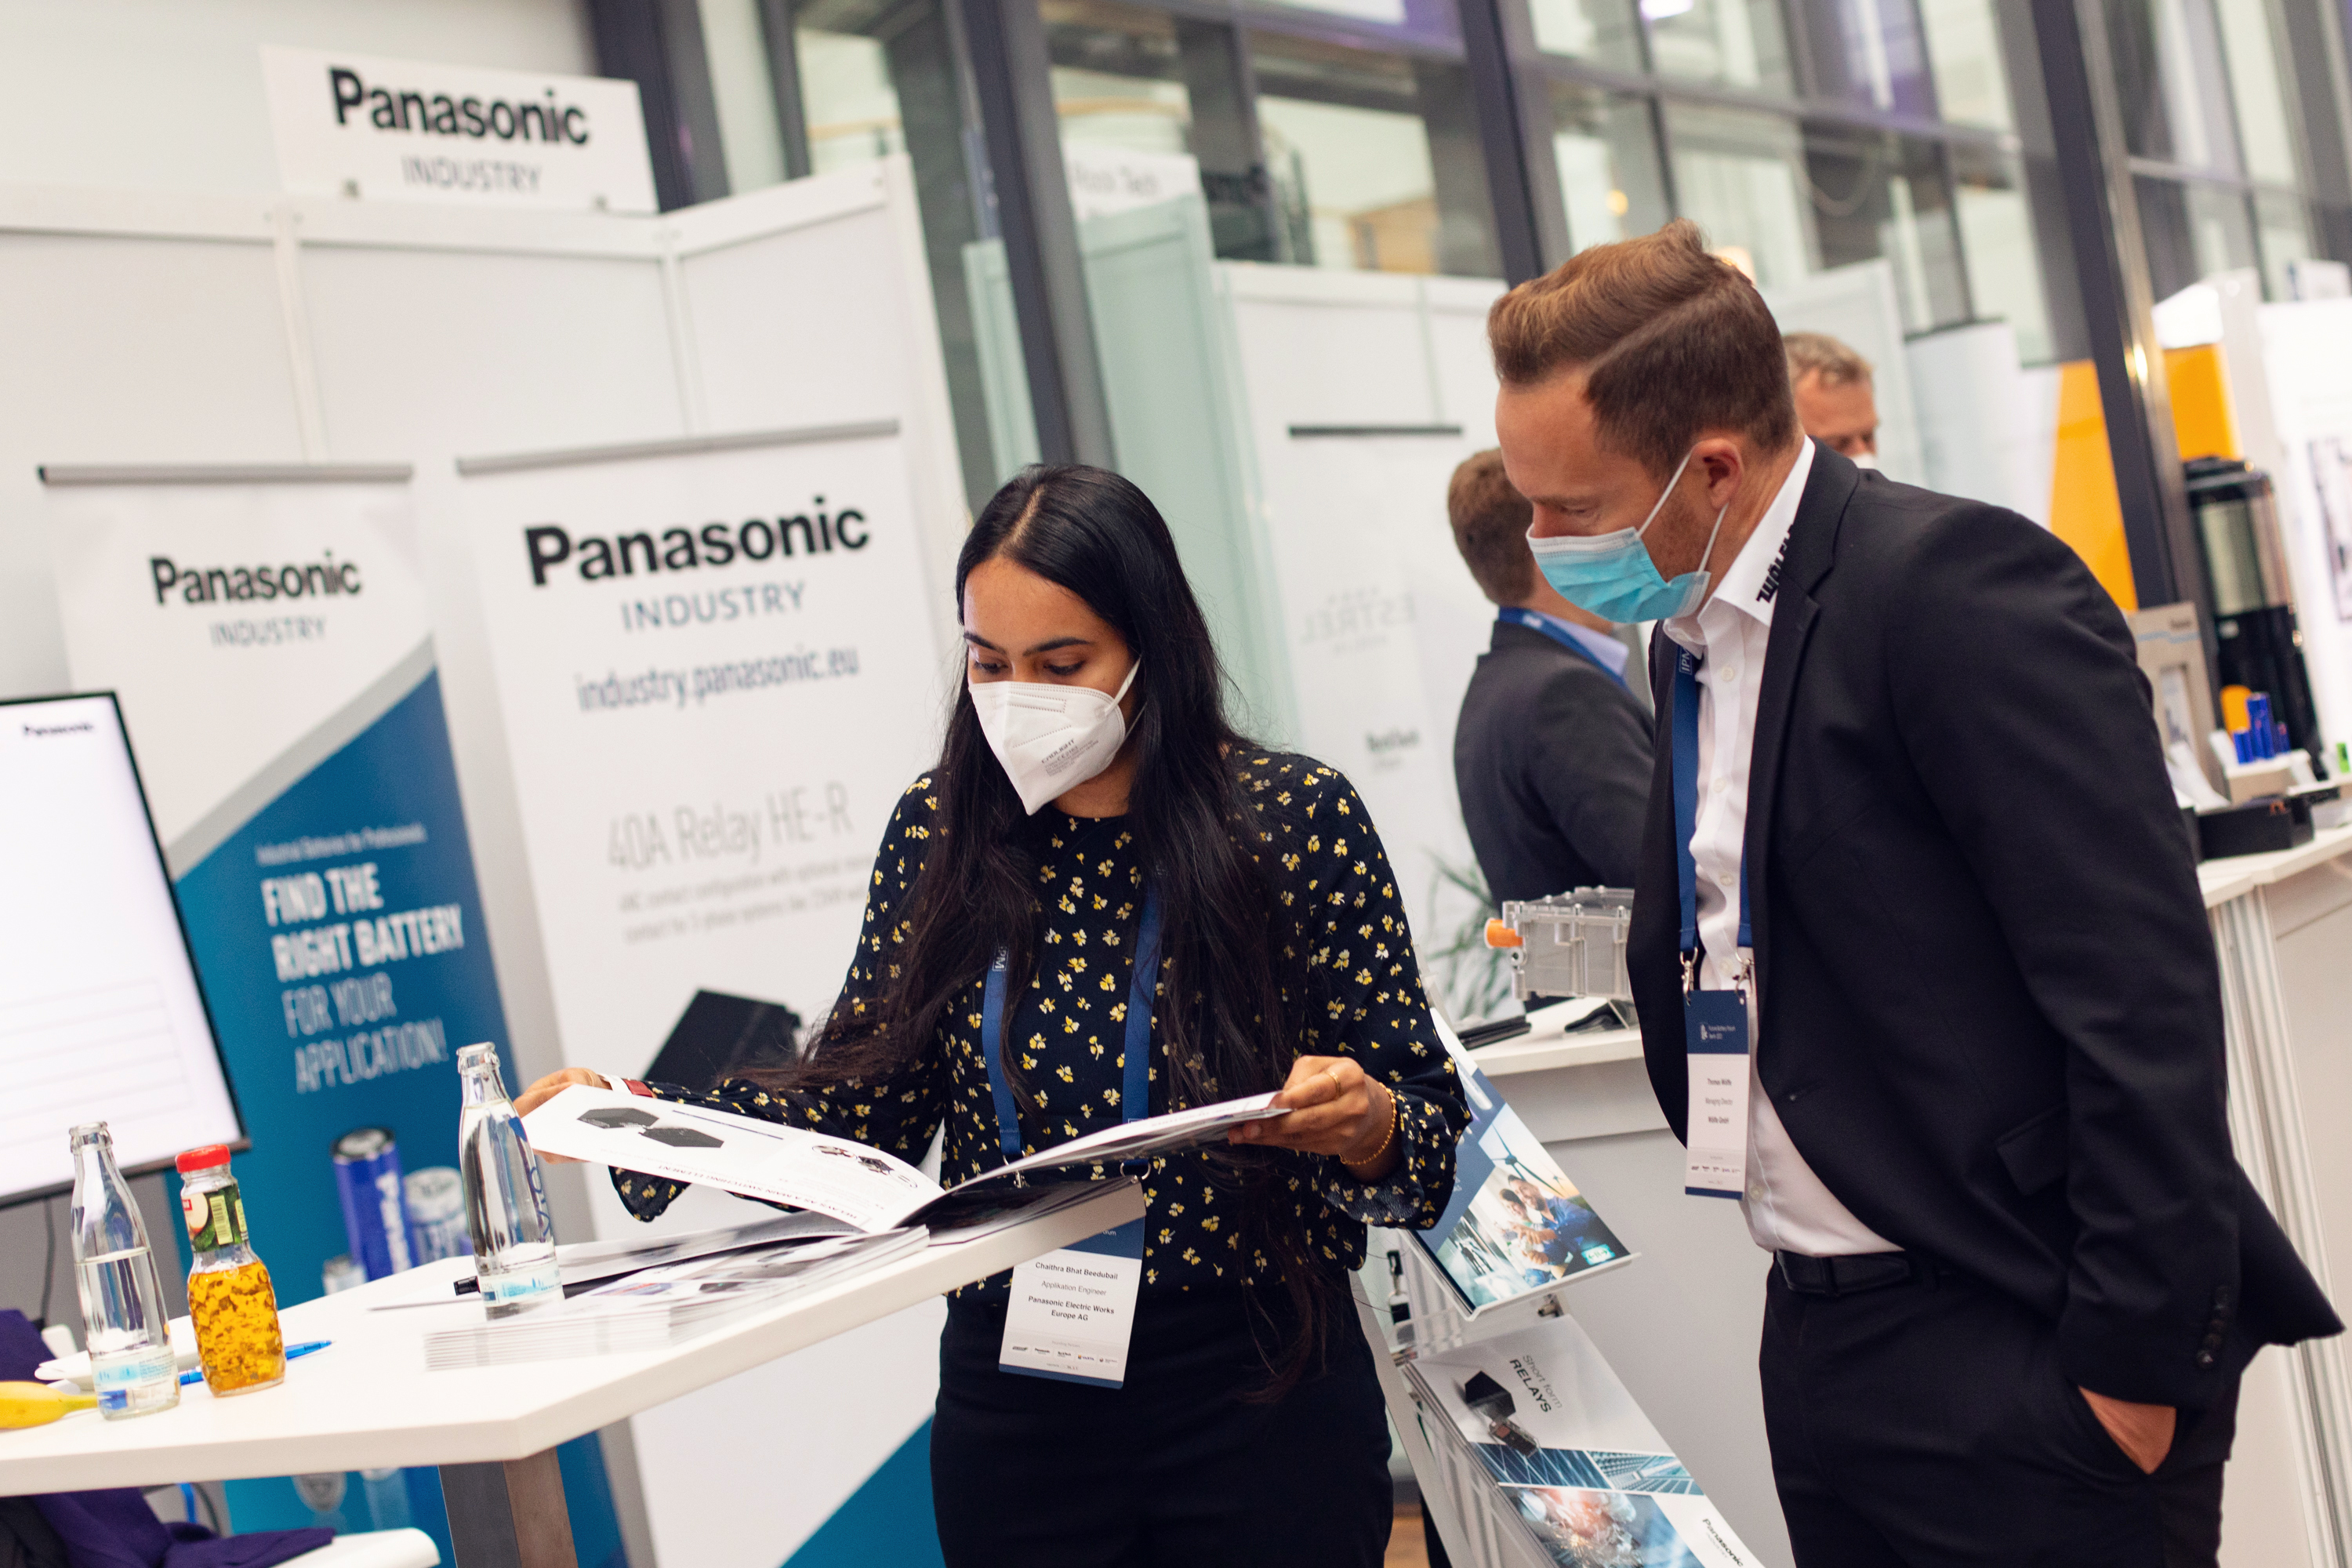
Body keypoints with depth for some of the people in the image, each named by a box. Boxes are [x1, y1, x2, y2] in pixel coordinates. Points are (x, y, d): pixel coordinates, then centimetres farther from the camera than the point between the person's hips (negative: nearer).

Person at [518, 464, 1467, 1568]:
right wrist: (641, 1118, -11)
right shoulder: (944, 829, -1)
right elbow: (864, 1107, 1)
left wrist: (1365, 1125, -27)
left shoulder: (1295, 818, -9)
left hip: (1259, 1394, -2)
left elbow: (1431, 1129, -5)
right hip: (1015, 1399, 3)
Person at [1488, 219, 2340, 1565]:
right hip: (1824, 1340, 8)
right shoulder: (1695, 637, 11)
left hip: (2020, 1354, -8)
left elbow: (2143, 1004, -19)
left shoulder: (1957, 585, -16)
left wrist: (2130, 1355, -18)